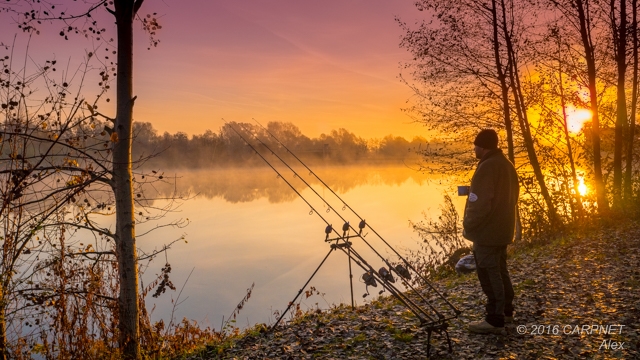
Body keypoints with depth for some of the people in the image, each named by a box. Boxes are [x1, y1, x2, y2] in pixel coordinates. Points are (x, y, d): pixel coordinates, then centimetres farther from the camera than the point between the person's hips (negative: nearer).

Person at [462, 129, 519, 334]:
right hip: (502, 229, 10)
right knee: (499, 270, 20)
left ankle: (495, 320, 4)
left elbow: (480, 202, -24)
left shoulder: (487, 167, -21)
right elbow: (511, 196, 19)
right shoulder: (507, 164, 10)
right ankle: (506, 311, 33)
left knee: (489, 274, -3)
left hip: (486, 231, -10)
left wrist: (468, 225, -12)